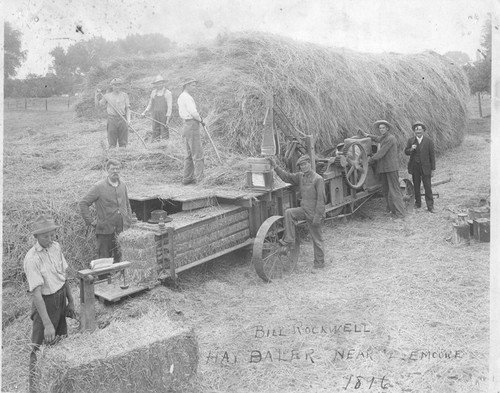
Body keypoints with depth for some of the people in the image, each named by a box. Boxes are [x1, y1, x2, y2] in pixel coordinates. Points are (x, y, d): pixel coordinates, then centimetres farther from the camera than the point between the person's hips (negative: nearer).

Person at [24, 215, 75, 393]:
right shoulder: (32, 258, -25)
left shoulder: (56, 247, -4)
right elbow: (36, 293, -29)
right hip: (44, 303, -7)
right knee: (41, 348, 3)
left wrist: (70, 301, 12)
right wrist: (47, 323, -33)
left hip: (61, 299, 7)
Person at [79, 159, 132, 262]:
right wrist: (90, 221, -7)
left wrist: (128, 222, 13)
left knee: (120, 260, 8)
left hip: (122, 230, 4)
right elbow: (83, 204, -4)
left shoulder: (123, 185, 10)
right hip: (105, 231, -4)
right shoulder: (99, 187, -6)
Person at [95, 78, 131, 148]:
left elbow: (127, 108, 6)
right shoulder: (107, 96, 6)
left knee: (123, 142, 2)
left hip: (122, 119, 1)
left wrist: (128, 119, -7)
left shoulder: (125, 95, 8)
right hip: (112, 119, -1)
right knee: (112, 143, -1)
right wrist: (96, 96, -4)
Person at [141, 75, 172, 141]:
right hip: (155, 116, 5)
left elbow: (169, 106, -8)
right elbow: (150, 104, 19)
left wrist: (168, 119, -14)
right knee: (155, 133, 4)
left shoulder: (168, 93, -6)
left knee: (164, 133, -5)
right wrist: (144, 112, 6)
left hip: (164, 116, -5)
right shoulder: (154, 92, 10)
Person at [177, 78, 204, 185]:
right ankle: (200, 178, -7)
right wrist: (201, 120, -4)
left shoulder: (181, 97, 18)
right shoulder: (187, 97, -13)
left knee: (190, 155, 14)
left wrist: (198, 118, 11)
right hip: (192, 126, -10)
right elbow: (193, 112, -22)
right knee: (197, 154, -8)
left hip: (187, 126, 10)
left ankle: (187, 178, 17)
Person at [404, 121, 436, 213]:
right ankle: (418, 203, 25)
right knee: (416, 186, 12)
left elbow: (432, 156, -2)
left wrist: (433, 169, -4)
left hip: (425, 167, -3)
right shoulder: (410, 141, 5)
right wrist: (411, 149, -20)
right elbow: (406, 152, 3)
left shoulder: (429, 141, -3)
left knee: (428, 187, -4)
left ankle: (430, 206, 1)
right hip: (414, 167, 3)